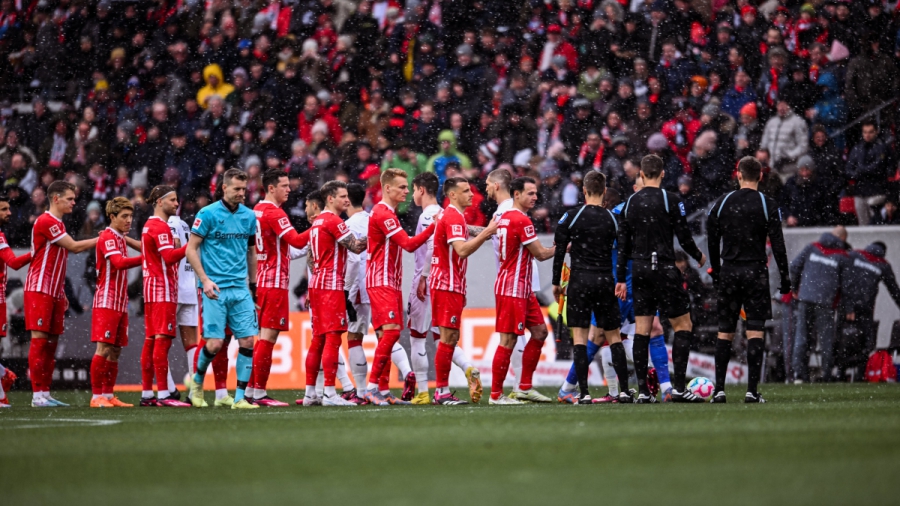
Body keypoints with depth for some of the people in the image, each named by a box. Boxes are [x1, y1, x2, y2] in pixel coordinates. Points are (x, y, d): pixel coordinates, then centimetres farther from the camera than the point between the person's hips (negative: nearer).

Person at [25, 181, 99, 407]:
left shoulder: (58, 224, 18)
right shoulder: (46, 222, -12)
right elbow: (74, 246, -16)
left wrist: (61, 293, 18)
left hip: (54, 292, 9)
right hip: (39, 290, -9)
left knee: (51, 342, 6)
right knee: (39, 339, -10)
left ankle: (45, 394, 8)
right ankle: (37, 395, -11)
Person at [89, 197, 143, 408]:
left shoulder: (120, 238, 18)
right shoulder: (107, 237, -10)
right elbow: (118, 262, -25)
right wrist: (144, 258, -28)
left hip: (120, 303, 9)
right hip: (106, 301, -9)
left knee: (115, 349, 8)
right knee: (103, 348, -10)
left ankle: (108, 395, 11)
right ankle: (96, 396, -9)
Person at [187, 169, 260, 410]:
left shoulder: (249, 216, 10)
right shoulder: (208, 214, -5)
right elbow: (191, 249, -4)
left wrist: (253, 284, 18)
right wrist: (205, 280, -13)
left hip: (240, 289, 4)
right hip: (215, 289, -4)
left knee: (247, 340, -5)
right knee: (214, 343, -9)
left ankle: (240, 397, 0)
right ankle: (197, 380, 19)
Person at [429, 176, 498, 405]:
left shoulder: (455, 216, 18)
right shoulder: (453, 217, -14)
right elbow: (462, 250, -26)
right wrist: (486, 233, -25)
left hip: (452, 285, 10)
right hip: (447, 285, -10)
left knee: (450, 337, 10)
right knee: (448, 337, -8)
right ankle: (442, 392, -5)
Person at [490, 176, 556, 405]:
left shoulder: (504, 217, 13)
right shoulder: (522, 221, -16)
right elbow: (541, 254, -12)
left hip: (523, 288, 10)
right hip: (513, 289, -10)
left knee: (539, 332, 13)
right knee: (508, 340, -7)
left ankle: (525, 388, 16)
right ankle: (496, 394, -3)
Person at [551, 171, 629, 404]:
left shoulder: (572, 216, -4)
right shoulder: (612, 218, 3)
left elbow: (559, 251, -3)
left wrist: (556, 282, 5)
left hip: (580, 280, -2)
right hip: (605, 280, 2)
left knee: (580, 336, -1)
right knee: (613, 335, 11)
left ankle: (584, 394, -8)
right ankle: (624, 390, 7)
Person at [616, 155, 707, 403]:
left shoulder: (630, 203, 8)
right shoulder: (670, 200, -6)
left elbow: (623, 244, 9)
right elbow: (684, 236, -7)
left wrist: (621, 279, 14)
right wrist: (699, 256, 13)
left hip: (639, 271, 5)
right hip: (664, 269, -5)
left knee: (641, 329, 6)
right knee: (683, 326, 2)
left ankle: (642, 391, 2)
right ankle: (678, 387, -7)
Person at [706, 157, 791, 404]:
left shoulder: (722, 203, 4)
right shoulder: (768, 206, -4)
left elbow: (712, 240, 8)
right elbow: (777, 244, -6)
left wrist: (715, 270, 19)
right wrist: (785, 277, 1)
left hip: (729, 272, 2)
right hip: (755, 272, -2)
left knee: (725, 332, 9)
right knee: (755, 331, -1)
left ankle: (719, 389, 6)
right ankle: (752, 390, -7)